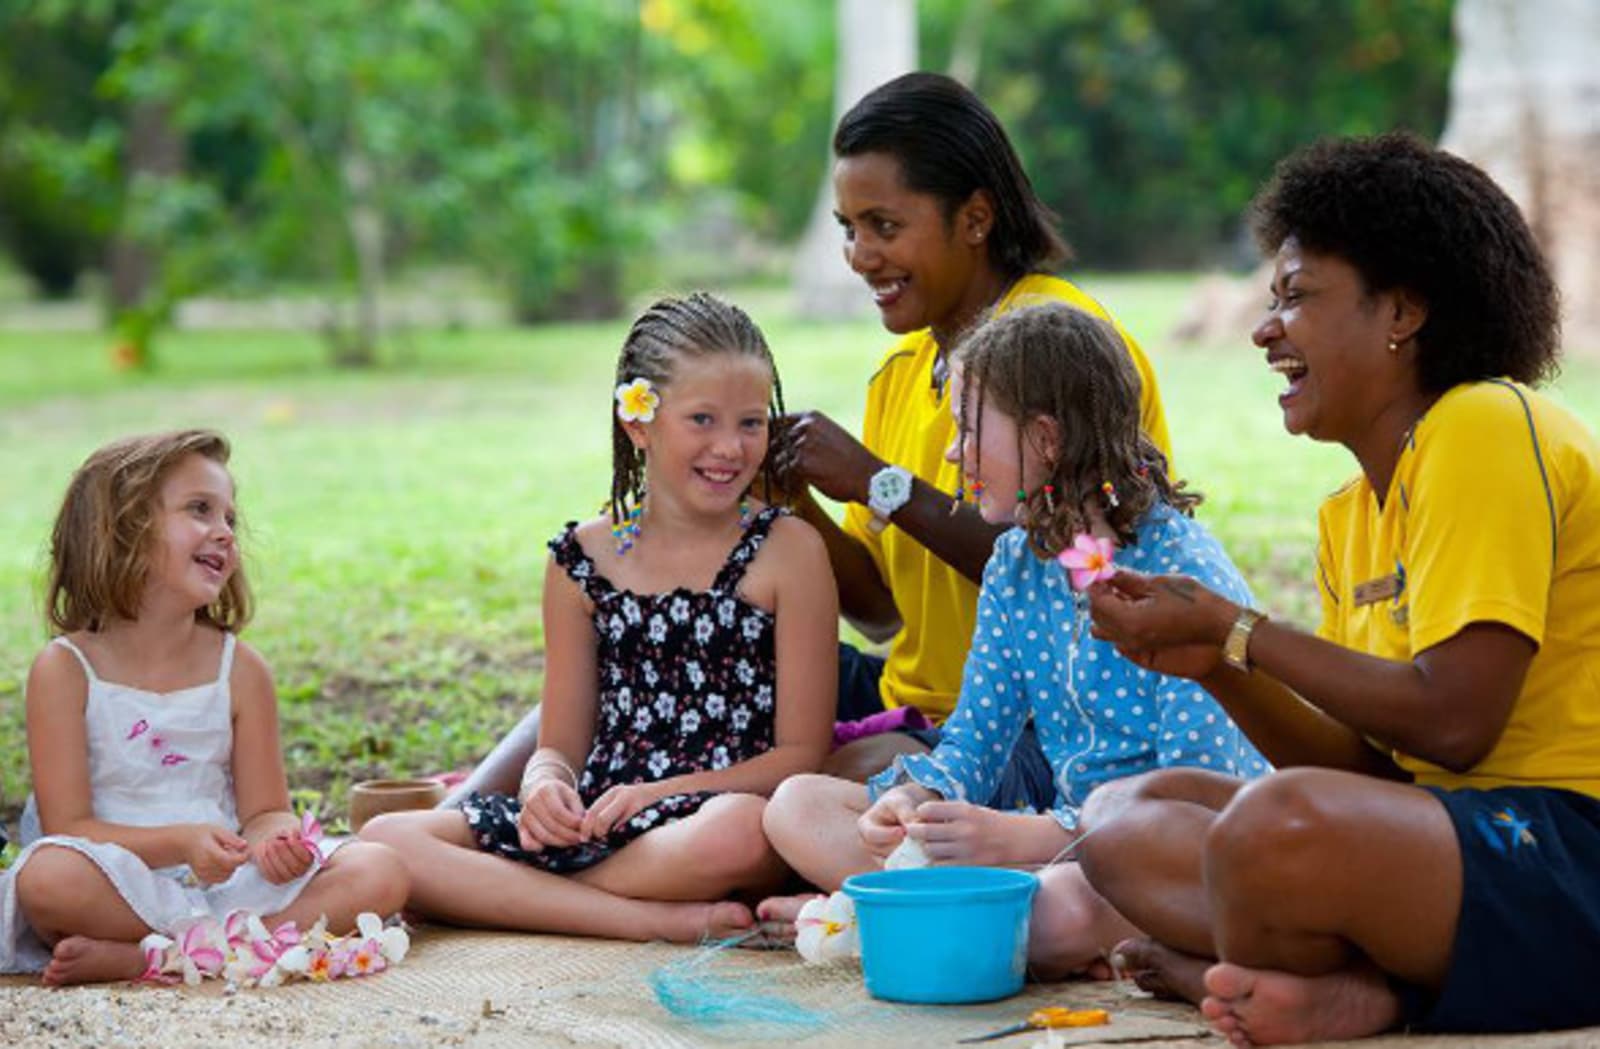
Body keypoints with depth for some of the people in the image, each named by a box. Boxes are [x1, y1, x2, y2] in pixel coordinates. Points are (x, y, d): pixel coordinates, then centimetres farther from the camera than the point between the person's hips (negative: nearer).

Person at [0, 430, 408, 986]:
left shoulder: (241, 669, 5)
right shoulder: (66, 669, -4)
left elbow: (265, 811, 6)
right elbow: (67, 829, -8)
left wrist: (275, 843, -20)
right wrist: (181, 844, -24)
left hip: (224, 879, 4)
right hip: (120, 886, -4)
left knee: (380, 872, -19)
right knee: (47, 877, -36)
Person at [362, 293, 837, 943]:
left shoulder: (786, 552, 2)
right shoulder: (584, 560, 10)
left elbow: (802, 753, -2)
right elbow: (561, 744, 13)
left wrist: (658, 793, -14)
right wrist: (546, 784, -12)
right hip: (597, 821, 4)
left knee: (738, 830, -41)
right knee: (384, 840, -16)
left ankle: (512, 895, -20)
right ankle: (655, 919, -25)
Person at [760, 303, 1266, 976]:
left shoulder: (1180, 573, -15)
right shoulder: (1017, 562, 10)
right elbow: (974, 738, 11)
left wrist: (1028, 836, -28)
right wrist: (917, 797, -13)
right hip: (1065, 838, 8)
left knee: (1061, 914, -43)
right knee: (798, 806, -3)